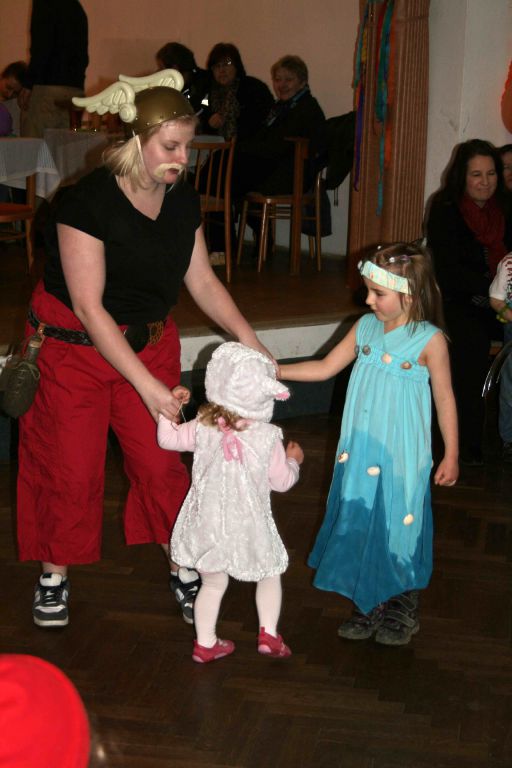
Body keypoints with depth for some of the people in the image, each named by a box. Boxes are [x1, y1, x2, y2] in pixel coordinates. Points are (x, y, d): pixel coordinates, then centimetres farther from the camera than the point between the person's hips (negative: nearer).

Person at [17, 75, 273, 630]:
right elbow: (89, 307, -25)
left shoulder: (183, 200, -5)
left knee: (160, 462, 4)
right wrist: (147, 384, -27)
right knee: (72, 469, 3)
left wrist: (251, 343, -8)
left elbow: (203, 281, 3)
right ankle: (54, 575, 24)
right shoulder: (88, 202, -25)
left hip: (150, 340, 5)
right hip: (74, 343, -4)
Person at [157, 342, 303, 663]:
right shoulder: (267, 437, -17)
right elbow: (281, 481, -6)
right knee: (270, 575, 22)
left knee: (213, 583, 18)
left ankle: (206, 643, 26)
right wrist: (293, 460, 14)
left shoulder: (202, 429, -12)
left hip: (208, 524, 2)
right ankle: (269, 634, 20)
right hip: (249, 527, -2)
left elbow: (168, 439, 4)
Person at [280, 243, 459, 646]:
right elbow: (326, 367, 8)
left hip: (402, 457, -5)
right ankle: (368, 605, 28)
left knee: (397, 526, 5)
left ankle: (401, 608, 27)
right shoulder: (365, 328, 2)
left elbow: (444, 399, -6)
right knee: (360, 524, 11)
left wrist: (450, 456, -3)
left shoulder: (429, 340, -13)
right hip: (360, 451, 5)